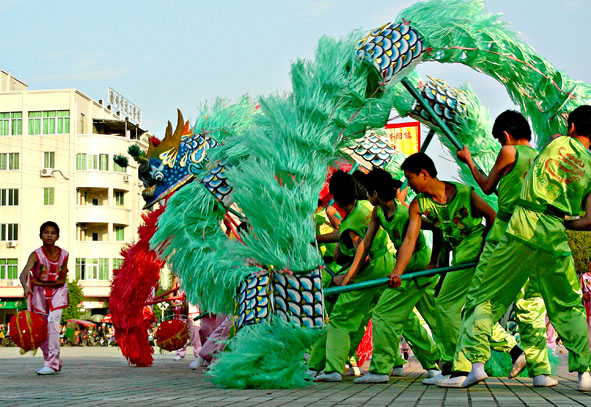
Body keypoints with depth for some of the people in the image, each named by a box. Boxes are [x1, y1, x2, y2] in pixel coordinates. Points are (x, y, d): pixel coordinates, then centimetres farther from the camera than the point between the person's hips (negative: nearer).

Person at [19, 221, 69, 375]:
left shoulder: (63, 255, -13)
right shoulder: (36, 255, -18)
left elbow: (62, 281, -11)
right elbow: (23, 274, -35)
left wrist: (39, 283, -16)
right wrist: (26, 286, -56)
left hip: (57, 292, -1)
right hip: (39, 293, 1)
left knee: (52, 323, -19)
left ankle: (52, 364, -17)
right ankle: (54, 362, 23)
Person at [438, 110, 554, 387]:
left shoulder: (509, 152, -1)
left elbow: (487, 187, 11)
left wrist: (469, 161, 24)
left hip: (504, 234, -5)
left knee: (479, 299, -5)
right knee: (531, 304, 10)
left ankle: (465, 368, -10)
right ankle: (540, 370, 9)